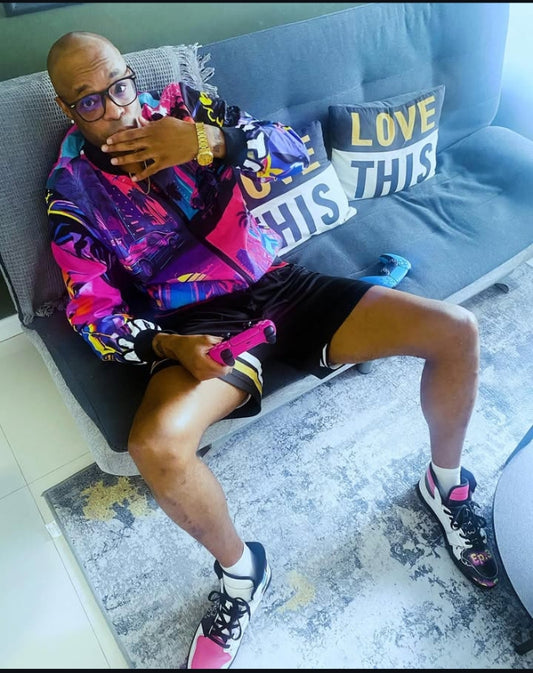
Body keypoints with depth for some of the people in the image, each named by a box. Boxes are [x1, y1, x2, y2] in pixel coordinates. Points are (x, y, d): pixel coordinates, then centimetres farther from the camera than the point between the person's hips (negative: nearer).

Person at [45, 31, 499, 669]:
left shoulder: (179, 105, 7)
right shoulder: (72, 191, 1)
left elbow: (294, 151, 0)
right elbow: (94, 313, -3)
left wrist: (209, 141, -18)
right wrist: (169, 345, -22)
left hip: (277, 283, 3)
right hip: (198, 325, -2)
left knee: (455, 330, -10)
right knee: (155, 445, -35)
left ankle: (444, 482, 17)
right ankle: (238, 568, -2)